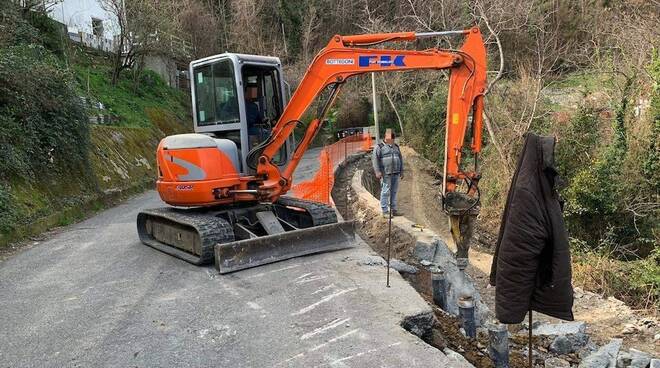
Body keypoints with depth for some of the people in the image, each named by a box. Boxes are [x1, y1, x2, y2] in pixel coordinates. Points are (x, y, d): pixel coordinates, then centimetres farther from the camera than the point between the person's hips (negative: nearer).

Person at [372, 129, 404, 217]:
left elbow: (400, 159, 23)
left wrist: (401, 171, 18)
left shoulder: (396, 146, 18)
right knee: (385, 192, -6)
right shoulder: (379, 147, -2)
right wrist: (377, 171, -17)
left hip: (396, 174, 6)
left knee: (394, 192, 8)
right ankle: (385, 211, -2)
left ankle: (393, 210, 15)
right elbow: (375, 158, -9)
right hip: (386, 174, -6)